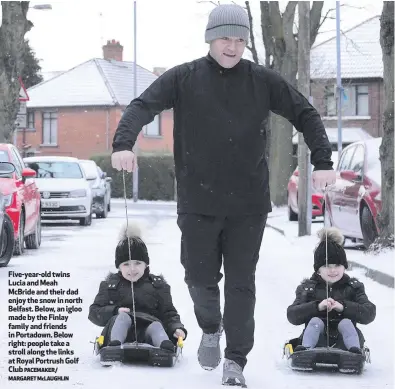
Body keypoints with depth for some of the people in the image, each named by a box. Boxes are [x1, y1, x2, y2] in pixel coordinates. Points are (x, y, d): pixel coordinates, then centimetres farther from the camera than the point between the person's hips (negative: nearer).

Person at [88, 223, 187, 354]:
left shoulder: (158, 285, 19)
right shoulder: (110, 285, 19)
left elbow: (169, 313, 13)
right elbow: (94, 312, 12)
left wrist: (177, 328, -10)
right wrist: (115, 311, -8)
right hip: (118, 329, 0)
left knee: (156, 326, -32)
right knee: (123, 317, -30)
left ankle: (165, 346, -64)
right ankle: (114, 345, -57)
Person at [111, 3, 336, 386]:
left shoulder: (262, 81, 1)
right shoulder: (183, 78, -2)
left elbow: (304, 114, 6)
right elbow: (142, 106, -10)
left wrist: (322, 162, -4)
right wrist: (123, 143, -29)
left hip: (248, 203, 1)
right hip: (198, 202, 0)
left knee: (241, 284, 4)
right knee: (200, 279, 5)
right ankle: (210, 329, 37)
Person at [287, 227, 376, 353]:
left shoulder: (354, 287, 14)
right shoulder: (307, 288, 13)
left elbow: (369, 314, -2)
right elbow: (292, 316, -2)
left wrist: (343, 306, -17)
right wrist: (317, 306, -17)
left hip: (343, 343, 0)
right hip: (318, 342, 0)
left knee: (346, 323, -27)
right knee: (315, 321, -26)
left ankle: (355, 351, -44)